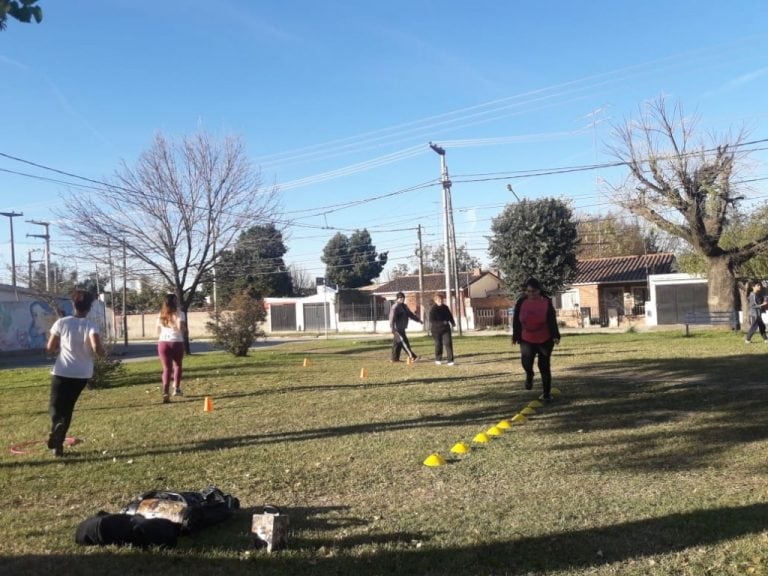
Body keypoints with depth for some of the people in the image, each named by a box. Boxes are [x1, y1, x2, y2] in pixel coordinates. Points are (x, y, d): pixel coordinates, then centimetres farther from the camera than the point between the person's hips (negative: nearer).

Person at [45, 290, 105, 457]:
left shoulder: (62, 322, -3)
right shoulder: (91, 326, -8)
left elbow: (50, 349, 0)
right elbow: (97, 349, -21)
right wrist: (102, 351, 1)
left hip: (62, 371, -1)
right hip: (82, 374, 1)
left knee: (56, 405, 8)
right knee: (67, 407, 17)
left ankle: (58, 425, -26)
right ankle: (58, 444, 14)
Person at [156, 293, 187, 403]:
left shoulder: (161, 315, 13)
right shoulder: (179, 314, -4)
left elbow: (158, 331, 14)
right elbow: (181, 328, -17)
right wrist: (184, 328, 2)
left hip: (163, 343, 3)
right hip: (176, 343, -3)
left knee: (166, 368, 4)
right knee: (177, 366, 20)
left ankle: (166, 392, -11)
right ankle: (176, 388, 24)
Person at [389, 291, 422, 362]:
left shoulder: (404, 306, 16)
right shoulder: (395, 307, -14)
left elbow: (410, 314, 24)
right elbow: (392, 318, -21)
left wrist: (418, 320, 17)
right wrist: (392, 328, -28)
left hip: (401, 328, 10)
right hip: (397, 329, -10)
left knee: (398, 343, 11)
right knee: (404, 342, -8)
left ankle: (394, 358, 16)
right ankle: (412, 356, -9)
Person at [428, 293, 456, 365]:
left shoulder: (445, 308, 6)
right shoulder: (433, 309, -11)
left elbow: (450, 316, 20)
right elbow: (432, 320, -18)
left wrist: (452, 323, 6)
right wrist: (442, 323, -27)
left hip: (446, 328, 3)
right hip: (436, 329, -3)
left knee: (448, 343, -9)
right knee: (438, 344, 8)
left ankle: (450, 360, -8)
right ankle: (438, 359, 29)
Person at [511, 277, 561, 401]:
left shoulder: (546, 302, -9)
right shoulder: (521, 302, -4)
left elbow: (552, 320, -11)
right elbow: (516, 321, 3)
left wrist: (555, 336, -22)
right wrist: (516, 337, 5)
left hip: (545, 340, -1)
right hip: (527, 340, 1)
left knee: (544, 367, 5)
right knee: (526, 361, -20)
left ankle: (547, 393, 20)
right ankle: (529, 376, 16)